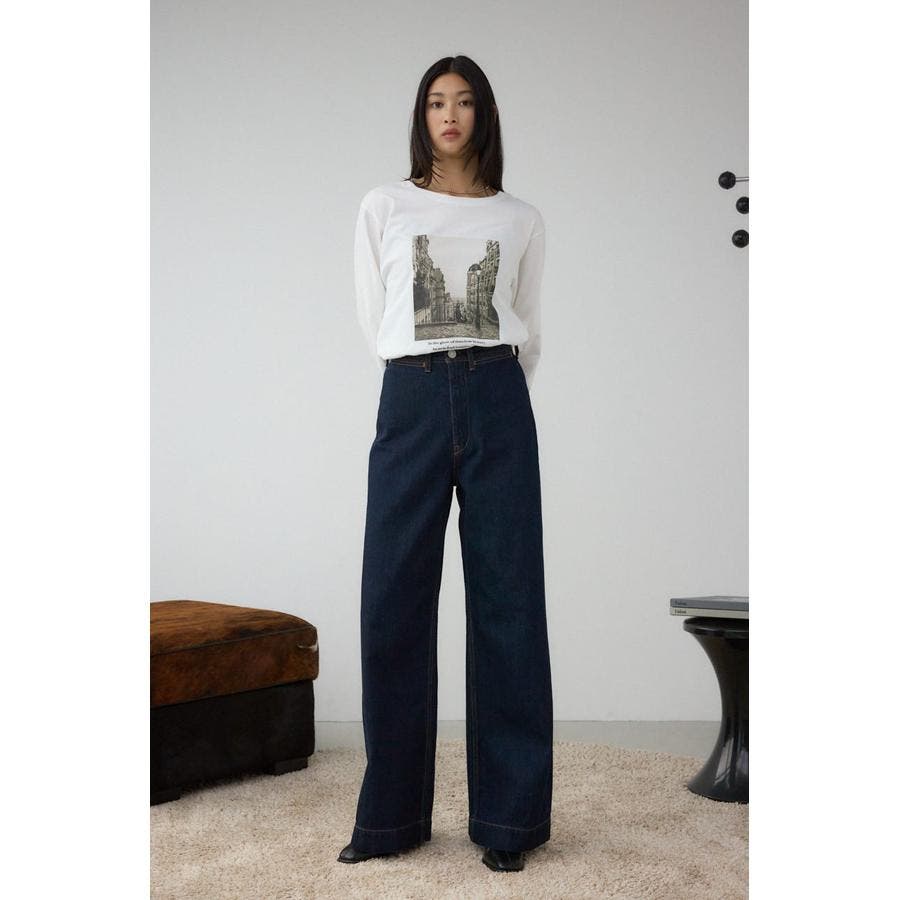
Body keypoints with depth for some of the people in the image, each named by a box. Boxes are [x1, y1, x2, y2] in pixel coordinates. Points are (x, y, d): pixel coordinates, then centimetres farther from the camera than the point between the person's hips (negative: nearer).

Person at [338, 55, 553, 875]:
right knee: (395, 602, -2)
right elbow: (373, 322, 13)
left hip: (498, 402, 0)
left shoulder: (522, 220, 11)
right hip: (411, 400, 0)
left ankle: (508, 817, 6)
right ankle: (391, 814, 8)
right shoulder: (383, 209, 10)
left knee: (506, 601, -1)